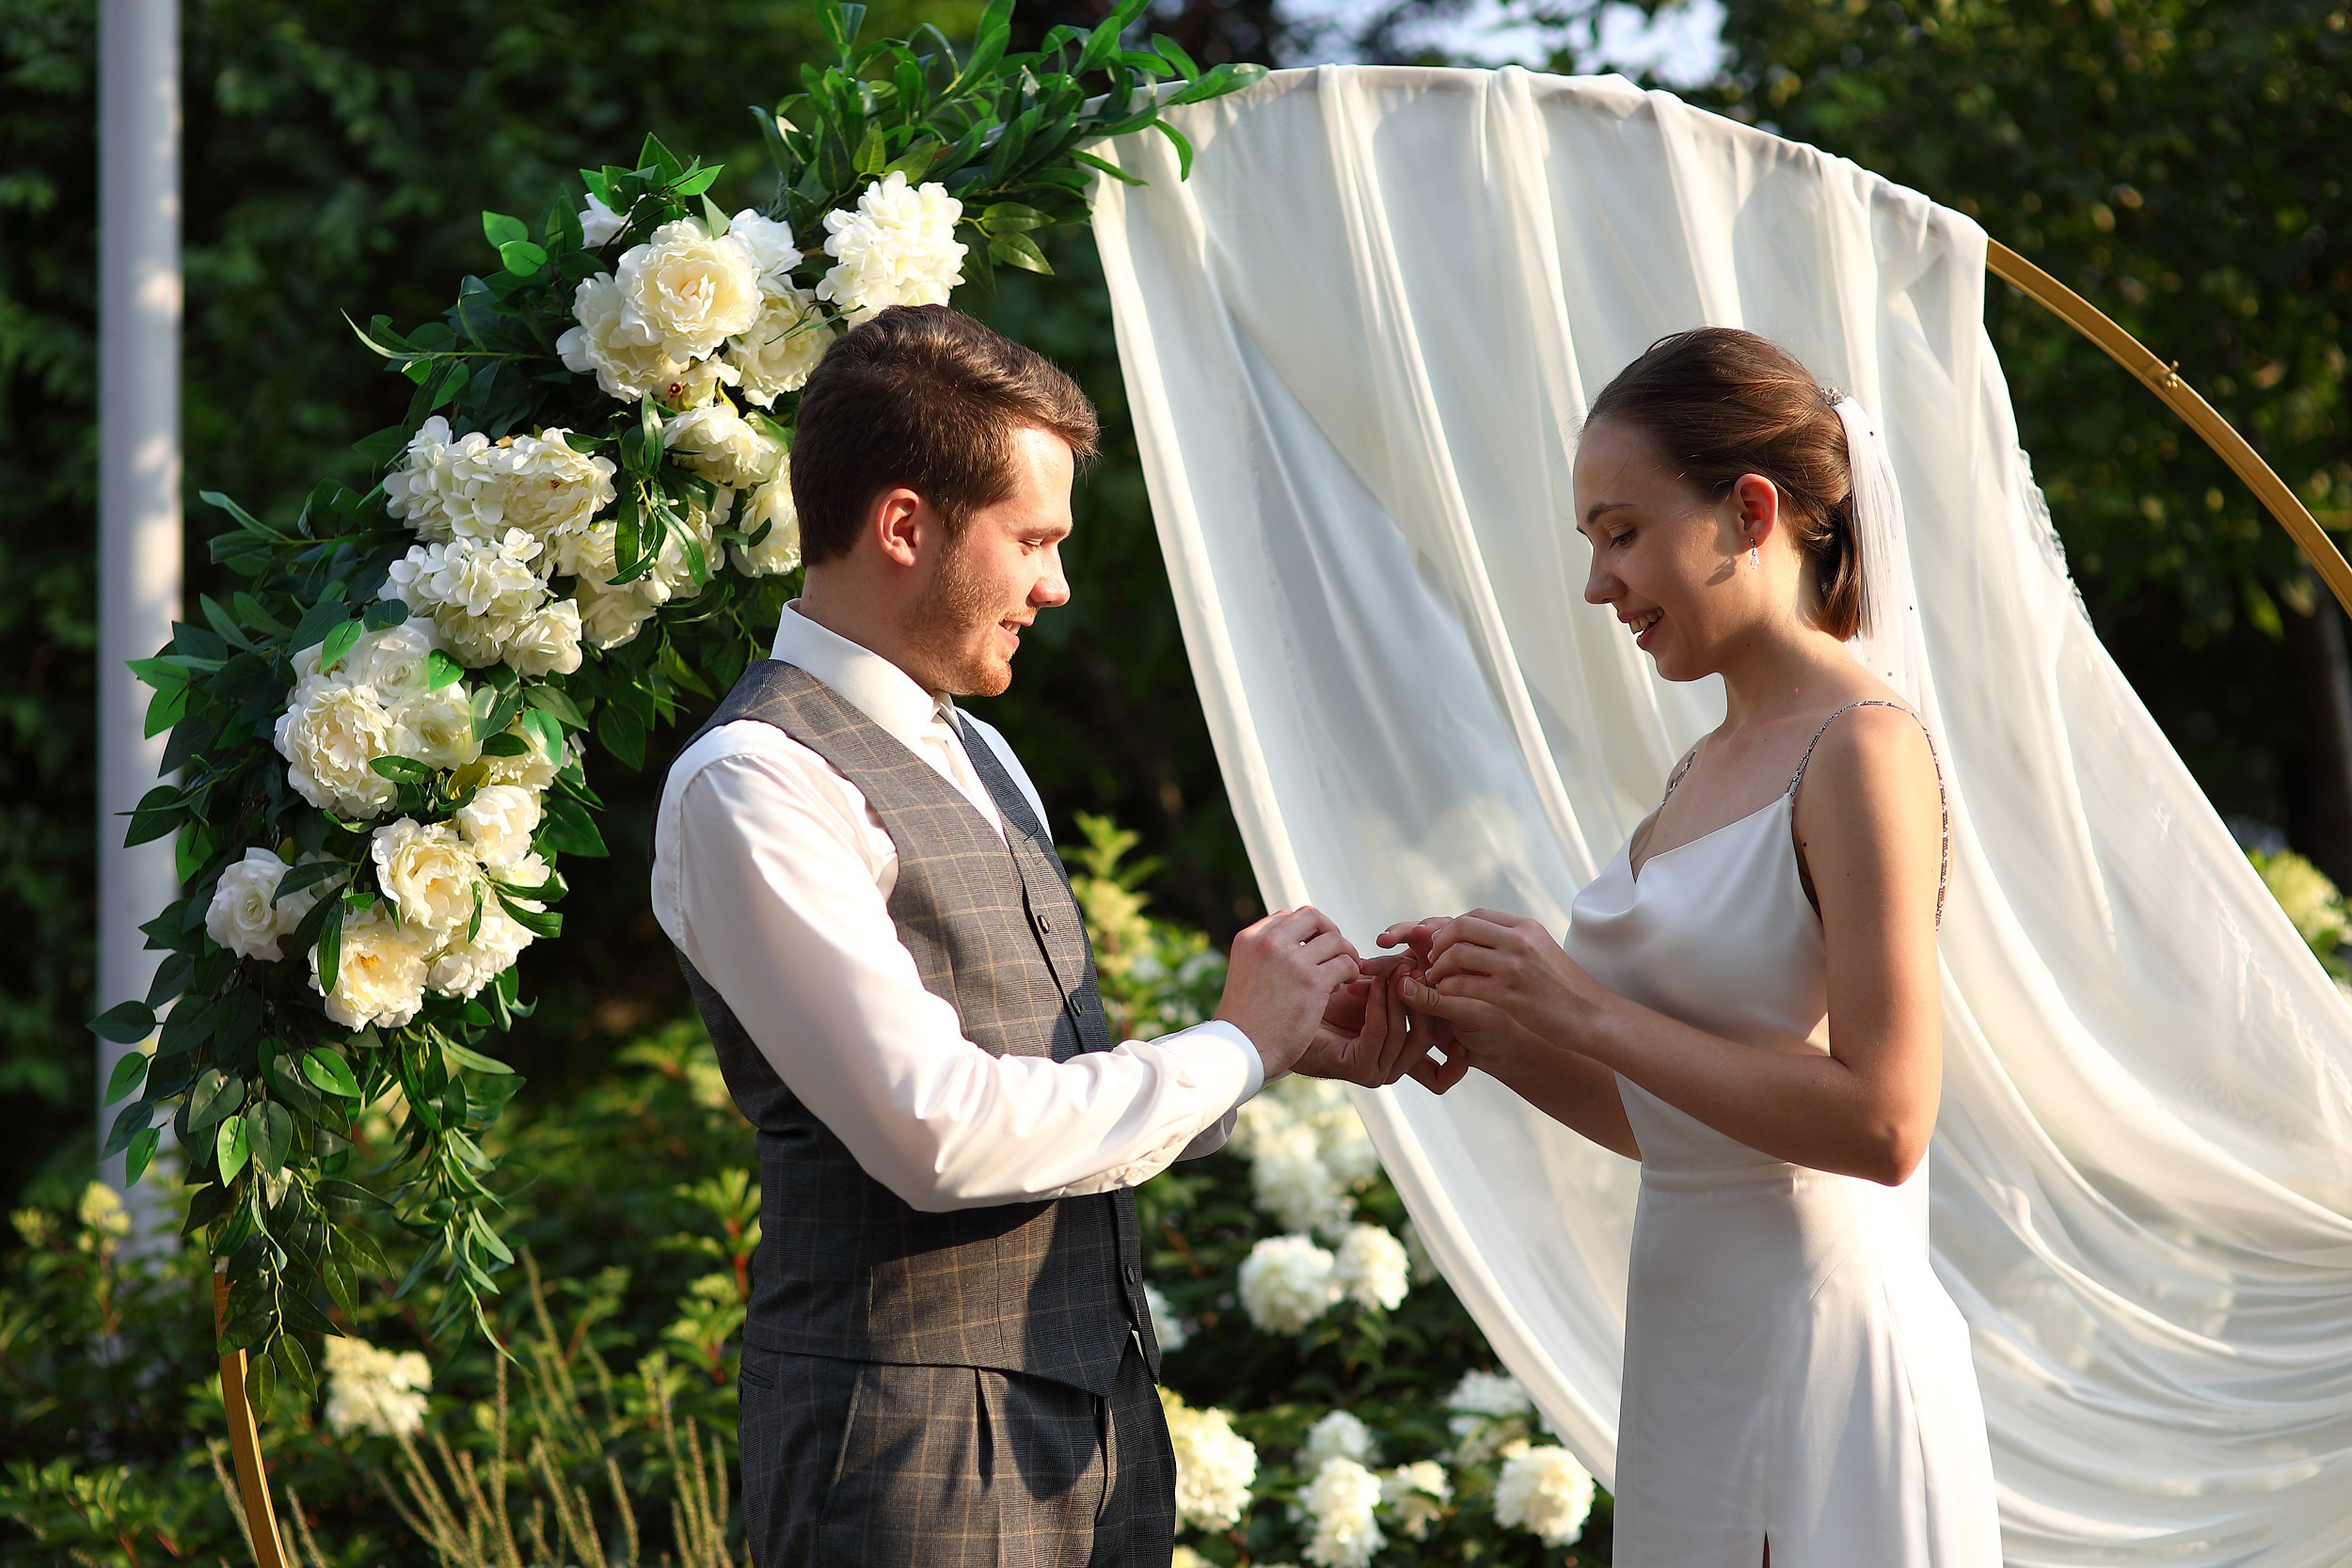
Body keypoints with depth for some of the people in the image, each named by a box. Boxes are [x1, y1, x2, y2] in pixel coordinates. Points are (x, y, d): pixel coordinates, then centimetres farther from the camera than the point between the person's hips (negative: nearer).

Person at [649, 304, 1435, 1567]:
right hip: (917, 1447, -8)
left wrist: (1295, 1045, 6)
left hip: (1101, 1413, 8)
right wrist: (1234, 1047, -10)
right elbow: (940, 1134, -21)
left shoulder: (976, 756, 16)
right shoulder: (751, 787, -13)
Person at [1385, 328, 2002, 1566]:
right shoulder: (1706, 771, 12)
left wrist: (1591, 1012, -15)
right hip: (1690, 1355, 8)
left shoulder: (1862, 752, -13)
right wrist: (1496, 1031, 1)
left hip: (1819, 1355, -8)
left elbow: (1882, 1120, -20)